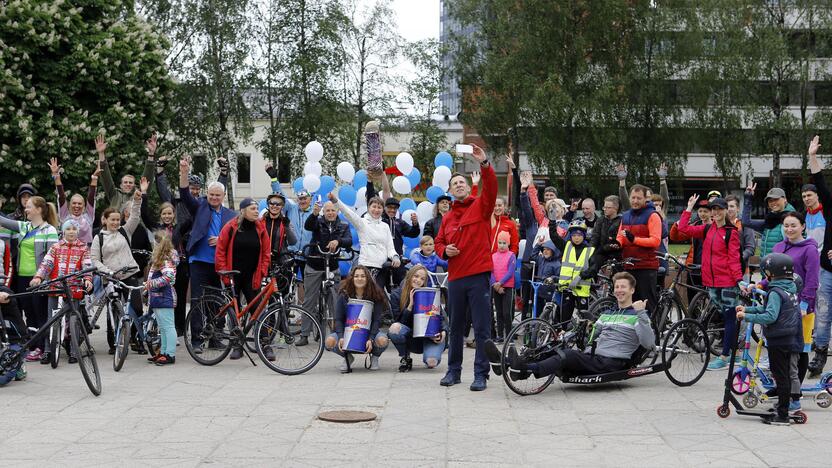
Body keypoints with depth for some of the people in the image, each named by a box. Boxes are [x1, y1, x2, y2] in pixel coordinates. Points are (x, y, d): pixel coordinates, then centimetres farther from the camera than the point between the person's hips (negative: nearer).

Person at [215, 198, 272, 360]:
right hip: (232, 277, -1)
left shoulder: (260, 228, 1)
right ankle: (237, 346, 15)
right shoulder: (231, 227, -5)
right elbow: (220, 250, -2)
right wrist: (223, 271, -6)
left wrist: (263, 272, -2)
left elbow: (266, 252, 6)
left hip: (252, 278, 1)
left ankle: (267, 346, -2)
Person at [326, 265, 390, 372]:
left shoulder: (375, 295, -9)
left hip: (369, 331, -1)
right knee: (329, 342, -28)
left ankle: (374, 357, 4)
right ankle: (348, 357, 7)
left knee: (382, 340, -34)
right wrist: (341, 337, -24)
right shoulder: (344, 295, -6)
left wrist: (370, 339, -26)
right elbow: (338, 319, -7)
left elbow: (377, 320, -11)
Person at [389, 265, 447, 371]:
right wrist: (410, 305, -20)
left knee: (431, 362, -29)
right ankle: (405, 358, -6)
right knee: (394, 328, -32)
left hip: (430, 337, -1)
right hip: (411, 338, 1)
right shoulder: (396, 295, -4)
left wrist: (443, 332, -20)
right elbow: (399, 321, -9)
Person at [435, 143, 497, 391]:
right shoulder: (447, 217, 14)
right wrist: (445, 250, -1)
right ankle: (453, 370, 22)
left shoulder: (480, 206, 3)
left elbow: (491, 188, -15)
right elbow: (439, 242, 21)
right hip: (455, 277, 4)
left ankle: (481, 374, 0)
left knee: (482, 328, -3)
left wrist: (484, 164, -28)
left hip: (478, 275, -4)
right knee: (456, 327, 13)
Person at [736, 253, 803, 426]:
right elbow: (768, 308, 15)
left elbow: (770, 316, -28)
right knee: (787, 375, 16)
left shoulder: (776, 292, -19)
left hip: (778, 341, -9)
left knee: (781, 377, -4)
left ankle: (782, 415, 1)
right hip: (790, 339, 9)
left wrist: (747, 317, -23)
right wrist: (747, 309, 10)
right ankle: (783, 407, 26)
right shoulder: (790, 289, 10)